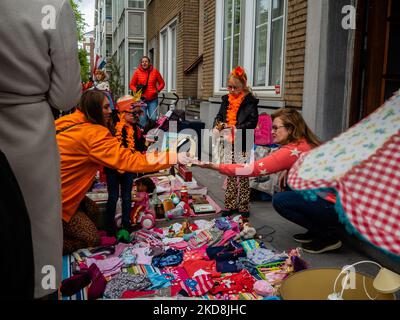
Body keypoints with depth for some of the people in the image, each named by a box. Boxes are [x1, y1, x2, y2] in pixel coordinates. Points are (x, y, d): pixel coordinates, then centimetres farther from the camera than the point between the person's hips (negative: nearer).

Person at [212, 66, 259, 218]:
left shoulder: (250, 102, -9)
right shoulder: (226, 100, 9)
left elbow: (253, 122, -15)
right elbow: (220, 116, 17)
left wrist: (238, 128, -28)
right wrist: (218, 125, -4)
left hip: (243, 144, -5)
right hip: (229, 143, 6)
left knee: (243, 176, 2)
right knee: (230, 175, 13)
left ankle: (244, 208, 13)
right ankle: (230, 205, 23)